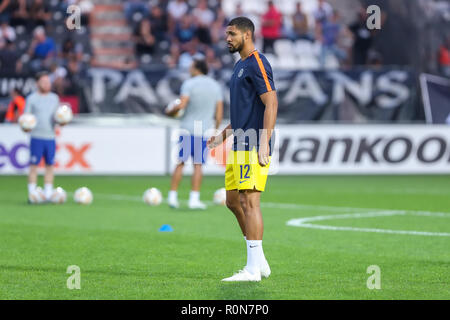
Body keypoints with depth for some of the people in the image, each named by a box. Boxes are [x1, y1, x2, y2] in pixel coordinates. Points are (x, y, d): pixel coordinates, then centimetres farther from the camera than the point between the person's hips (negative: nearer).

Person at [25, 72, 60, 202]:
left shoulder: (54, 98, 13)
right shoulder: (32, 98, 2)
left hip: (50, 137, 4)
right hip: (37, 137, -4)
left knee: (50, 166, 3)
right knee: (34, 166, -5)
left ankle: (48, 195, 8)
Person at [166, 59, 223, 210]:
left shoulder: (189, 84, -4)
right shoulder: (215, 86, 10)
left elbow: (182, 105, -15)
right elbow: (219, 112, 9)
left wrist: (170, 112, 3)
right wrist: (215, 130, 17)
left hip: (187, 129, -3)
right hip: (205, 131, 3)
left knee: (180, 163, 4)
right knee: (198, 165, 3)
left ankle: (173, 196, 3)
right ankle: (194, 199, -4)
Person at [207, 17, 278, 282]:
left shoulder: (257, 64, -10)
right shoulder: (241, 66, 20)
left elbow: (271, 104, -17)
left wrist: (264, 144, -23)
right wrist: (223, 135, 24)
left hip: (253, 148, -10)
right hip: (240, 147, 10)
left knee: (249, 201, -11)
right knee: (233, 201, 11)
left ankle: (253, 270, -10)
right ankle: (259, 262, 16)